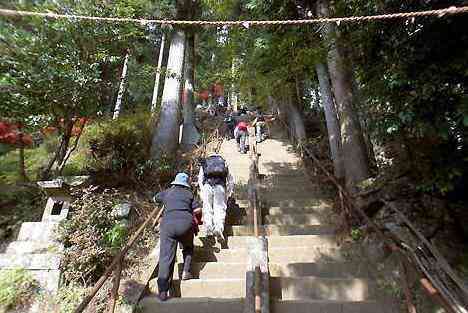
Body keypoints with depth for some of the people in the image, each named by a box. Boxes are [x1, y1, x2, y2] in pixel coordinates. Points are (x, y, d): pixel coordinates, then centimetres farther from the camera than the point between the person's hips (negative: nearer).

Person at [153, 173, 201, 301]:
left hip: (168, 223, 1)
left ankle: (163, 291, -5)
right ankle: (186, 272, 19)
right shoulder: (189, 193, 18)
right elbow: (198, 209, 8)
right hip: (186, 222, 0)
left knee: (166, 257, 1)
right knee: (188, 248, 28)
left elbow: (155, 198, 43)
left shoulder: (167, 192, 23)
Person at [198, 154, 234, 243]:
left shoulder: (204, 163, 32)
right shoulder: (224, 163, 32)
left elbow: (200, 179, 22)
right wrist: (227, 194, 28)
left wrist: (203, 191, 26)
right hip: (220, 185, 0)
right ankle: (219, 228, -29)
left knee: (207, 207, -3)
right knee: (220, 208, -9)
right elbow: (230, 181, 26)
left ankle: (208, 226, -25)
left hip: (207, 185, 0)